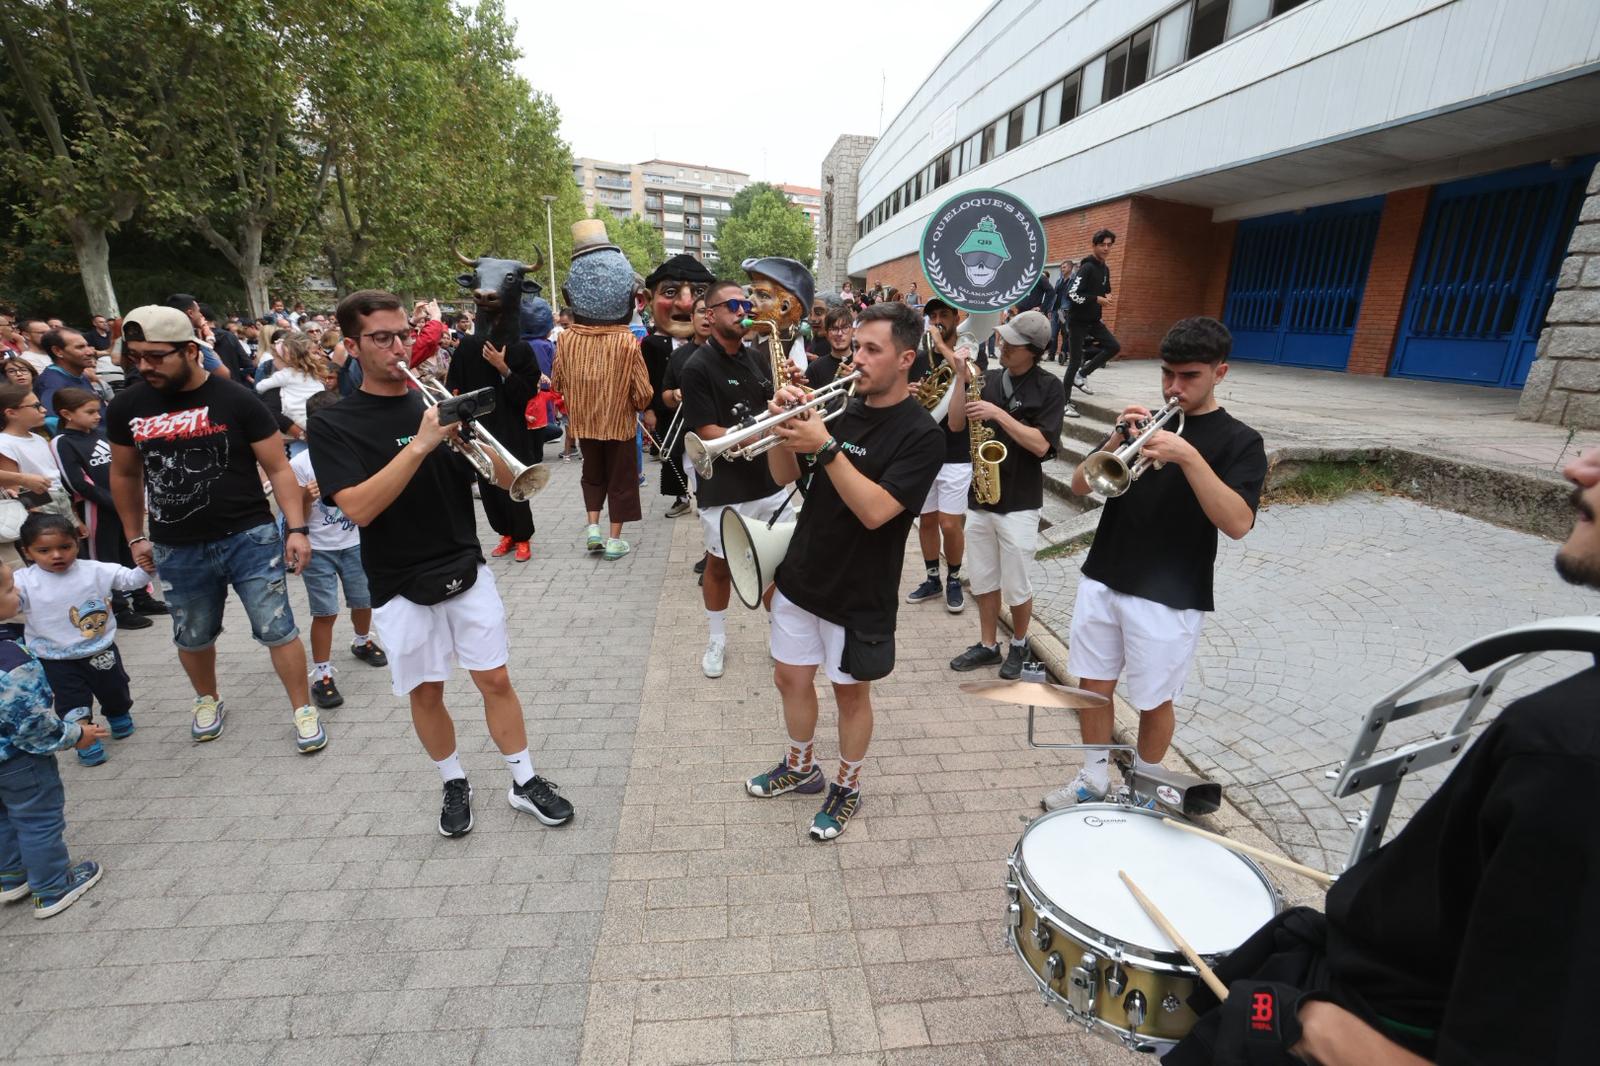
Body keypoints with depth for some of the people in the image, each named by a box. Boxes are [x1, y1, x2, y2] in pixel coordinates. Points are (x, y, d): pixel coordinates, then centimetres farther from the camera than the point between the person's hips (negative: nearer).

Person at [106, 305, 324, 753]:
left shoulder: (236, 400, -9)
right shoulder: (126, 407, 2)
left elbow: (278, 468, -7)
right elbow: (125, 475, 16)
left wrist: (297, 528, -14)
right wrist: (135, 536, 17)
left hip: (250, 537, -4)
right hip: (176, 550, 4)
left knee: (278, 629, 0)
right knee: (193, 638, 20)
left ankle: (303, 710, 14)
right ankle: (208, 699, 45)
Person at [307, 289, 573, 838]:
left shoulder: (438, 403, 4)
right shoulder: (333, 423, -4)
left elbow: (504, 480, 0)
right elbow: (359, 508, -20)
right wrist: (419, 445, -27)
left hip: (465, 570, 2)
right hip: (400, 585, -1)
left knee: (495, 680, 5)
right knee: (426, 693, 10)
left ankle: (525, 782, 20)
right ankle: (455, 784, 32)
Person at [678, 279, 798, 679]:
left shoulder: (759, 358, 8)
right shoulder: (698, 367, -10)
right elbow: (707, 432, -16)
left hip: (770, 479, 5)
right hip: (724, 488, -5)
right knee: (719, 565, 11)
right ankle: (717, 640, 30)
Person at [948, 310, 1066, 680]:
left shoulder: (1049, 389, -7)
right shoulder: (989, 380, 7)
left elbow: (1041, 445, -17)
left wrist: (998, 414, -22)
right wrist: (961, 377, -7)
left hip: (1019, 503, -5)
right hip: (979, 497, 5)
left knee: (1016, 586, 6)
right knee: (983, 580, 14)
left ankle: (1019, 645, 30)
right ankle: (988, 645, 30)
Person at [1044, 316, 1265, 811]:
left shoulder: (1239, 441, -5)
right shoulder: (1145, 421, 8)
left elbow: (1237, 523, -20)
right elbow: (1081, 485, 1)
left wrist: (1188, 456, -30)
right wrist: (1117, 440, -16)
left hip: (1169, 598, -4)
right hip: (1102, 581, 4)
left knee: (1153, 701, 11)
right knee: (1093, 685, 13)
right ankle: (1093, 777, 32)